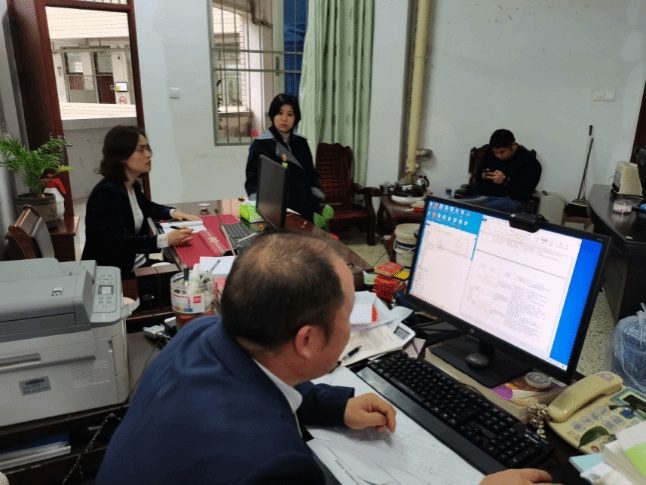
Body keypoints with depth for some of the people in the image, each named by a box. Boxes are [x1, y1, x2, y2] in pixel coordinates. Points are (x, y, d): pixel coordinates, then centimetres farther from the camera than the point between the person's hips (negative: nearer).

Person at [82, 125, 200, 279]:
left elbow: (146, 207, 28)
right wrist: (166, 239, -38)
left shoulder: (133, 185, 6)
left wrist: (172, 212, 8)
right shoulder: (105, 193, -19)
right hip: (112, 276, -8)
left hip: (138, 263, 8)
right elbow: (119, 242, -28)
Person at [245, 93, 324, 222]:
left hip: (304, 208, 4)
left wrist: (316, 200, 2)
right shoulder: (261, 144, 1)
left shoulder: (301, 142, 15)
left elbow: (311, 174, 19)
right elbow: (253, 178, -1)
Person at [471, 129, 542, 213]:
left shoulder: (529, 161, -4)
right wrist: (483, 175, -2)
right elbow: (477, 174, 23)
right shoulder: (490, 153, 15)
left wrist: (505, 181, -23)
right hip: (484, 195, 6)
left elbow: (526, 193, -11)